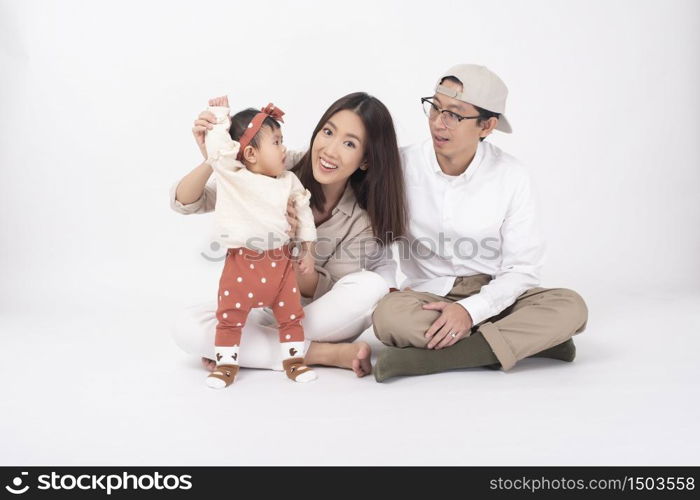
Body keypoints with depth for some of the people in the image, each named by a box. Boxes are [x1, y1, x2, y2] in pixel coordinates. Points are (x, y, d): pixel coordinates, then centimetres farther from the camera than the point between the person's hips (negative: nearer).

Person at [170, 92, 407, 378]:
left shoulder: (366, 217, -17)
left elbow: (329, 295, -14)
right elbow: (184, 203, -13)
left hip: (318, 315, 0)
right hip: (262, 306, 0)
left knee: (371, 287, -32)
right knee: (186, 327, -27)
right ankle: (327, 353, -21)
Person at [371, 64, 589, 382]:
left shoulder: (511, 176, -8)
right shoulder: (403, 165, -8)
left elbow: (521, 268, -8)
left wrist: (470, 310, -23)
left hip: (492, 298, 1)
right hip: (426, 296, -1)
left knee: (570, 306, -26)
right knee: (389, 315, -34)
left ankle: (428, 356, -30)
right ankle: (532, 341, -23)